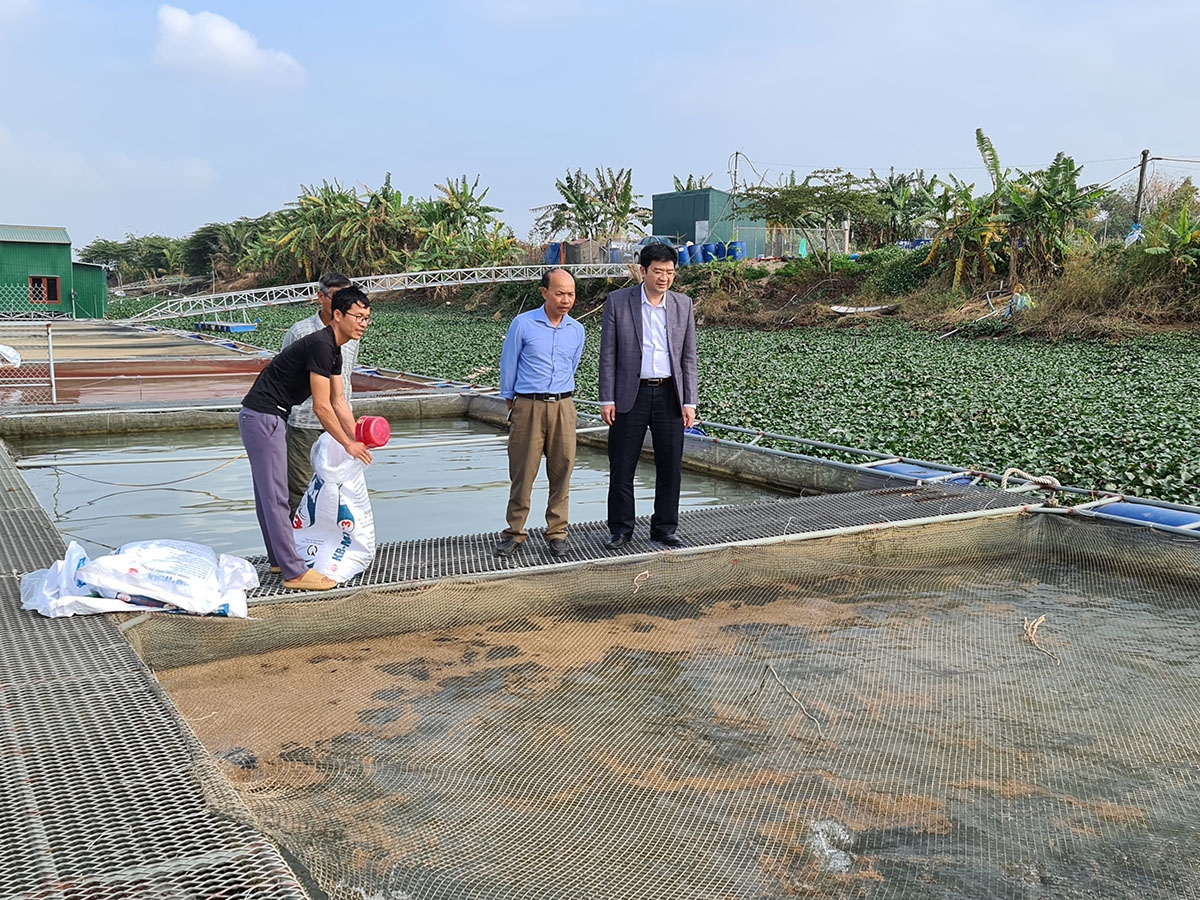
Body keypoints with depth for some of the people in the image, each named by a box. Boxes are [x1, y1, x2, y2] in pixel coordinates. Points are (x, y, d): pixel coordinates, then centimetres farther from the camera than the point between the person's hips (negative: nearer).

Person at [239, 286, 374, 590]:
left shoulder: (334, 350, 11)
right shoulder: (320, 345, -20)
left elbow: (338, 401, 16)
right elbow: (321, 407, -19)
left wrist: (358, 439, 10)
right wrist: (348, 445, -10)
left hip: (268, 417, 11)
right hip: (263, 417, -11)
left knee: (268, 494, 17)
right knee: (275, 497, -7)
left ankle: (279, 558, 28)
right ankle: (294, 572, -3)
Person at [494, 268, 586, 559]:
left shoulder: (577, 331, 7)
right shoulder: (523, 324, -5)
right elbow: (508, 365, 4)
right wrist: (509, 400, 12)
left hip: (562, 407, 3)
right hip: (527, 407, -3)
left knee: (561, 471, 5)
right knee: (522, 472, 1)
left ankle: (557, 532, 16)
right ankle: (515, 532, 14)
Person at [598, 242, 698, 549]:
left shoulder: (683, 305, 5)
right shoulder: (618, 301, -2)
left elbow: (688, 357, 7)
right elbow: (608, 354, -2)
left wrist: (689, 402, 1)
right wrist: (607, 399, -7)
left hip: (669, 395, 2)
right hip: (630, 395, -2)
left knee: (670, 466, 7)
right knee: (622, 466, 3)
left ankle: (664, 527, 21)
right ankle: (621, 529, 17)